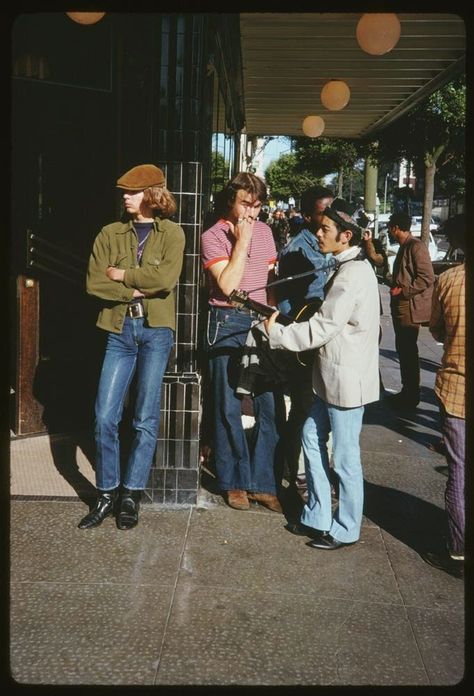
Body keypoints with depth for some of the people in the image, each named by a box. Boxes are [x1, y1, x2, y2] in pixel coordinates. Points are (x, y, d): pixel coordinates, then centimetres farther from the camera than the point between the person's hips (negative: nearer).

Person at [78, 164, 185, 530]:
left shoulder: (171, 233, 2)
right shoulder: (111, 233, 8)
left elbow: (166, 279, -15)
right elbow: (94, 283, -3)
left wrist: (122, 275, -8)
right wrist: (137, 289, -11)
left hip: (156, 330, -2)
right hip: (119, 330, 2)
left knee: (146, 419, 2)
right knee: (105, 417, -1)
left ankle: (131, 495, 15)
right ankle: (107, 494, 15)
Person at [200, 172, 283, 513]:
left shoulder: (265, 231, 12)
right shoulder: (214, 236, -4)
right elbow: (227, 284, -16)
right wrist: (242, 240, -13)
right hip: (229, 323, -4)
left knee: (270, 405, 1)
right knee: (229, 408, 3)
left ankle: (263, 482, 12)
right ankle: (235, 481, 17)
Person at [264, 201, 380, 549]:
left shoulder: (352, 274, -21)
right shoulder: (351, 266, 12)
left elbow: (322, 328, -22)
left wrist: (275, 332, -12)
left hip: (348, 379, -11)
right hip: (334, 376, 11)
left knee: (344, 458, 2)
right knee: (312, 436, 17)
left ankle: (346, 530, 19)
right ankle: (317, 517, 29)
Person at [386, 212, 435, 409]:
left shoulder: (416, 246, -15)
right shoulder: (404, 247, 16)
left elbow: (427, 278, -21)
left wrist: (402, 290, -18)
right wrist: (396, 287, 14)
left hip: (410, 308, -10)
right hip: (401, 308, 10)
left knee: (408, 351, -4)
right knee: (403, 349, 14)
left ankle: (411, 396, 5)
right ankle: (407, 392, 24)